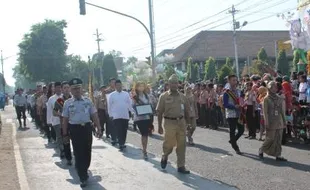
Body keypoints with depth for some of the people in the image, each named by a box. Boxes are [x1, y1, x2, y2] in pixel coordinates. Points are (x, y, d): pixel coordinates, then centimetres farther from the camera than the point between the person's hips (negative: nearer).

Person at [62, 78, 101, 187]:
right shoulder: (68, 103, 0)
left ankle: (84, 169, 37)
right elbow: (65, 120, 2)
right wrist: (65, 134, 1)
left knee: (87, 151, 13)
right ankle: (83, 177, 6)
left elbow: (94, 115, 5)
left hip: (87, 128, 2)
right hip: (75, 129, -2)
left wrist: (98, 128, -3)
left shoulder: (88, 101, 5)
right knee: (78, 153, 0)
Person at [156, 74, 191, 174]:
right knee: (169, 143, 1)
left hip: (181, 122, 3)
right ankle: (164, 157, 34)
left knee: (181, 145, 4)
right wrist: (159, 126, -4)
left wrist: (188, 123, 11)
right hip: (169, 122, -3)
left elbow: (186, 111, 15)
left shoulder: (182, 96, 10)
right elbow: (159, 112, -1)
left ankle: (181, 166, 13)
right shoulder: (164, 96, -1)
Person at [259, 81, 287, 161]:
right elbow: (265, 112, -8)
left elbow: (282, 111, 12)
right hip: (271, 122, -5)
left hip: (279, 122, 5)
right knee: (270, 139, -3)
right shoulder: (266, 99, -5)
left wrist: (284, 122, 9)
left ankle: (278, 155, 10)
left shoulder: (279, 98, 8)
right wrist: (266, 123, -13)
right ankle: (261, 150, 18)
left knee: (278, 139, 5)